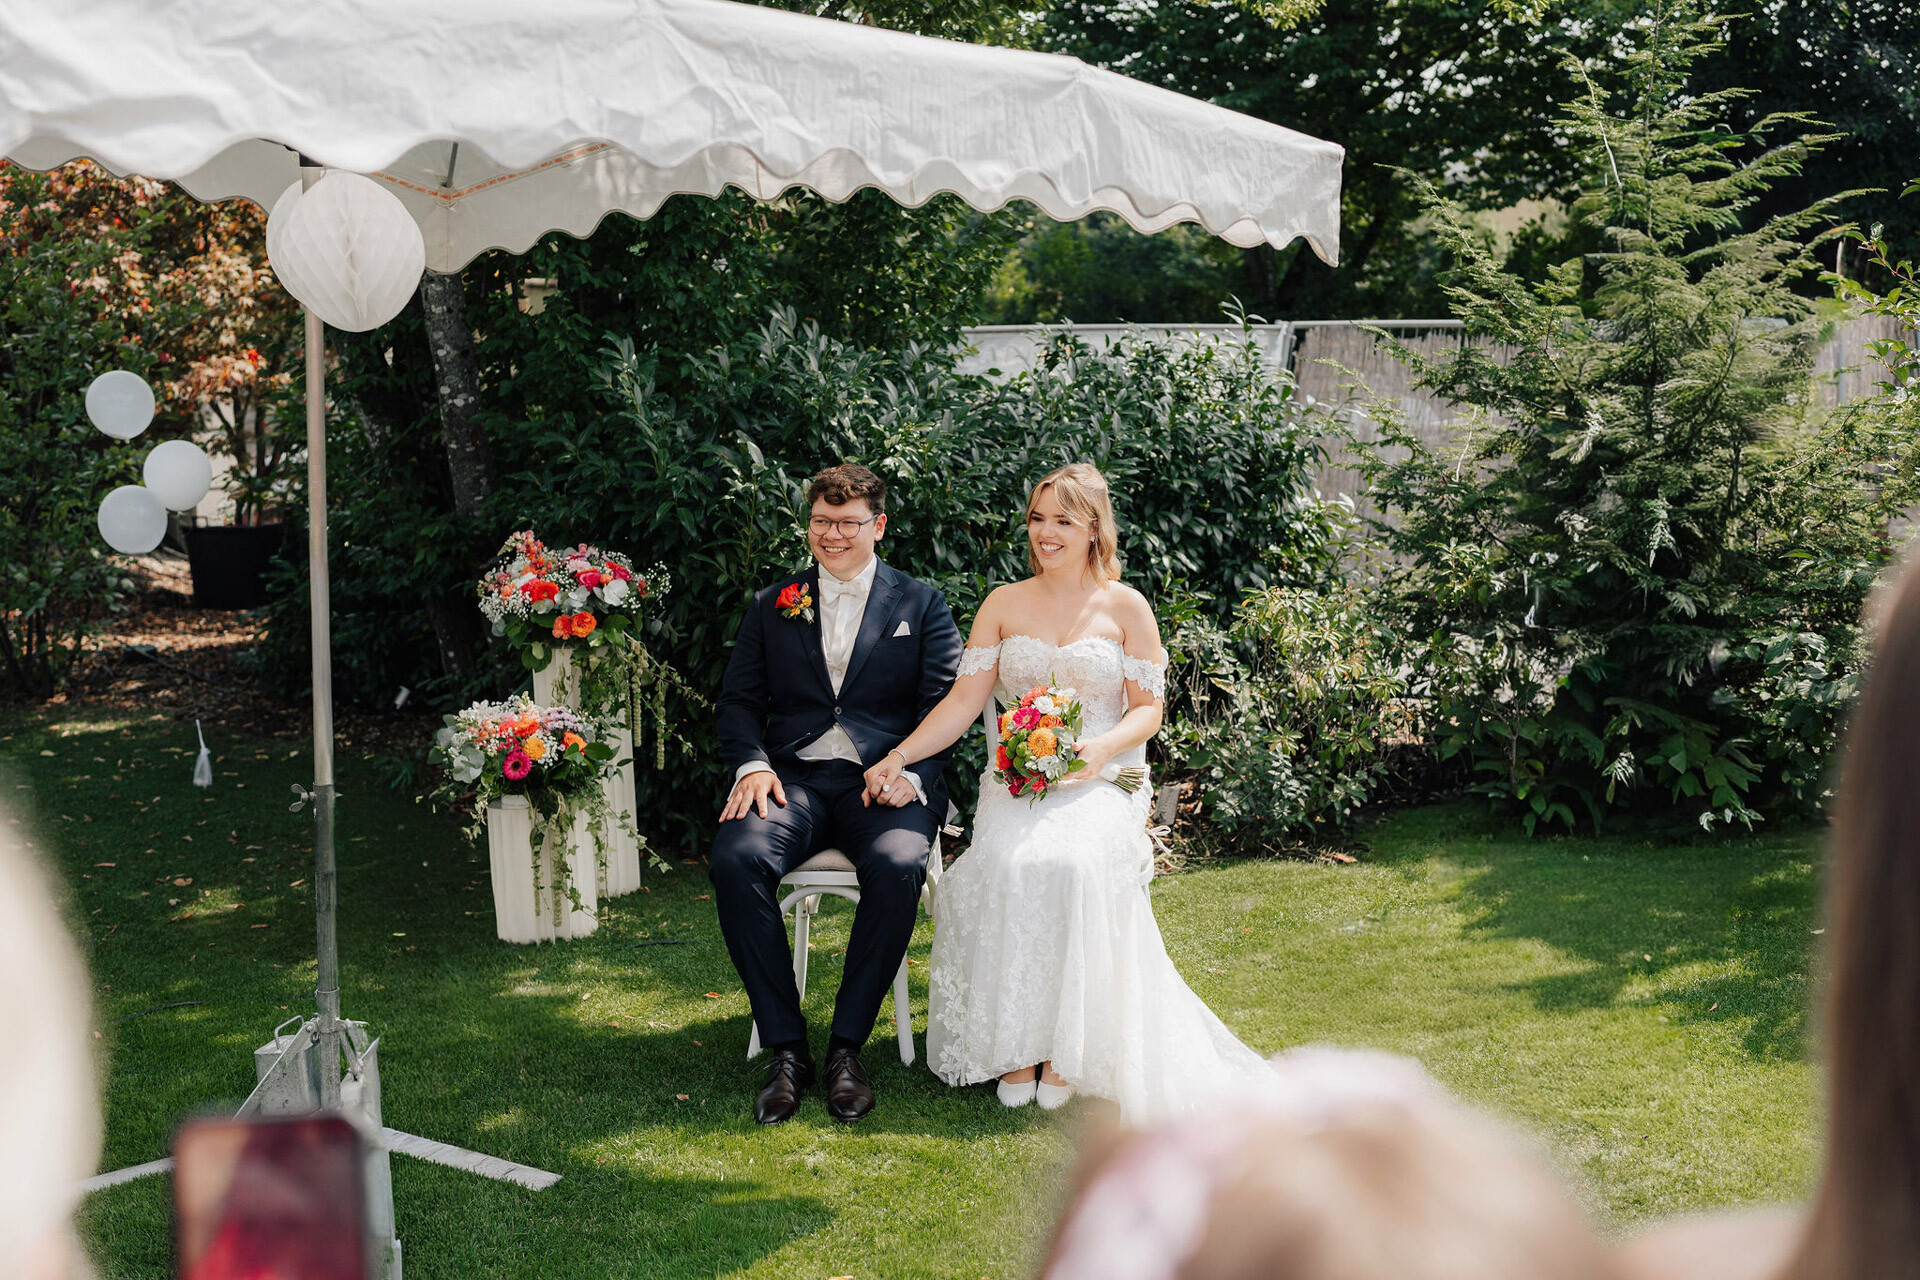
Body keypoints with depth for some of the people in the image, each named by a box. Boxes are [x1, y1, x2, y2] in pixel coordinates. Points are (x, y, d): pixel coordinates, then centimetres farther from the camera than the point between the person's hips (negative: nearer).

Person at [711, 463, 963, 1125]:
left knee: (897, 866, -35)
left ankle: (847, 1045, -20)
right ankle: (785, 1048, -20)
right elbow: (737, 701, 14)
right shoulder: (771, 607, 19)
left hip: (886, 782, -1)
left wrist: (910, 772, -14)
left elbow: (946, 704, 4)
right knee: (735, 858, -30)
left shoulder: (922, 605, 13)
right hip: (793, 778, 2)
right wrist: (752, 763, -7)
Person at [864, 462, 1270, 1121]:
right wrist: (898, 757, -10)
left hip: (1101, 780, -2)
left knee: (1074, 861, -35)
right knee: (1009, 862, -32)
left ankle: (1066, 1046, -23)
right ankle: (1014, 1044, -21)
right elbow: (964, 701, 5)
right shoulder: (1004, 604, 12)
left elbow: (1149, 708, 5)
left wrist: (1101, 748, -16)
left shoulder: (1126, 607, 7)